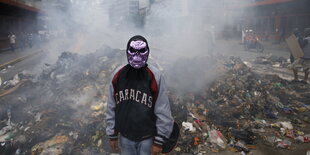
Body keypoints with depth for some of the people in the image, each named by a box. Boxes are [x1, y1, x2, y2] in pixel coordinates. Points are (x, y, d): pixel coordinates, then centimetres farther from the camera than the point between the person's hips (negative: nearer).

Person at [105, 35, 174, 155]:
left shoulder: (155, 76, -16)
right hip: (125, 137, 3)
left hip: (147, 137, -2)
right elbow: (111, 108, 0)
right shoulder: (118, 75, -7)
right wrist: (112, 135, 5)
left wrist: (159, 141, -9)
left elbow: (163, 112, -13)